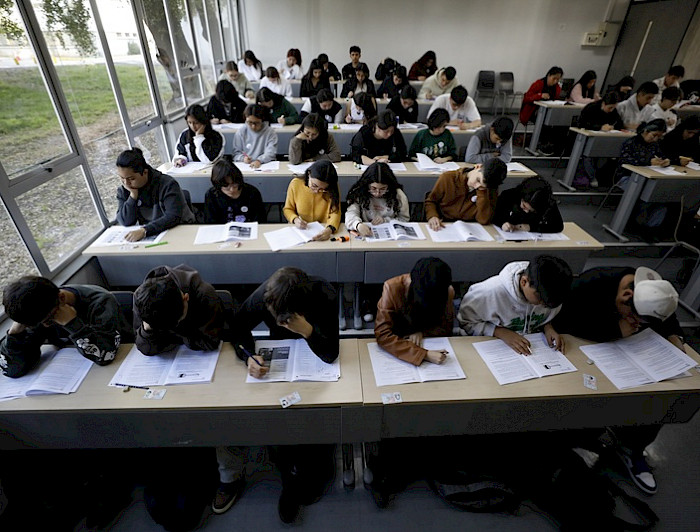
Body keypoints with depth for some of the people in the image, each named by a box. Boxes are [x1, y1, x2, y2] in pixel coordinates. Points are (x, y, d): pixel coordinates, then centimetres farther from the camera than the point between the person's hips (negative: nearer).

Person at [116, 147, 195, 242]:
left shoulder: (167, 184, -14)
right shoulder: (123, 191, 4)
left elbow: (174, 217, -25)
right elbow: (125, 222, -5)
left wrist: (145, 230, -36)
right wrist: (133, 195, -14)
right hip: (147, 237, 3)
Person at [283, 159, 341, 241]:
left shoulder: (332, 189, -9)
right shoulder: (295, 184, -7)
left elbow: (335, 213, -14)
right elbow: (288, 209, 3)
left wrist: (330, 229, -34)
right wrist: (295, 219, -17)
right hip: (299, 231, 0)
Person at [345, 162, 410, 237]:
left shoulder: (398, 195, -4)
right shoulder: (358, 194, -7)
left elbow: (404, 219, 2)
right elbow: (351, 213, -16)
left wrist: (385, 220, -13)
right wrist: (358, 225, -38)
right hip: (365, 236, 0)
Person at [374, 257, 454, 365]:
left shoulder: (447, 291, -16)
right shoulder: (392, 288, -24)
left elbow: (445, 328, -2)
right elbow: (382, 336, -29)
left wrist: (422, 333, -21)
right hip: (397, 347, -3)